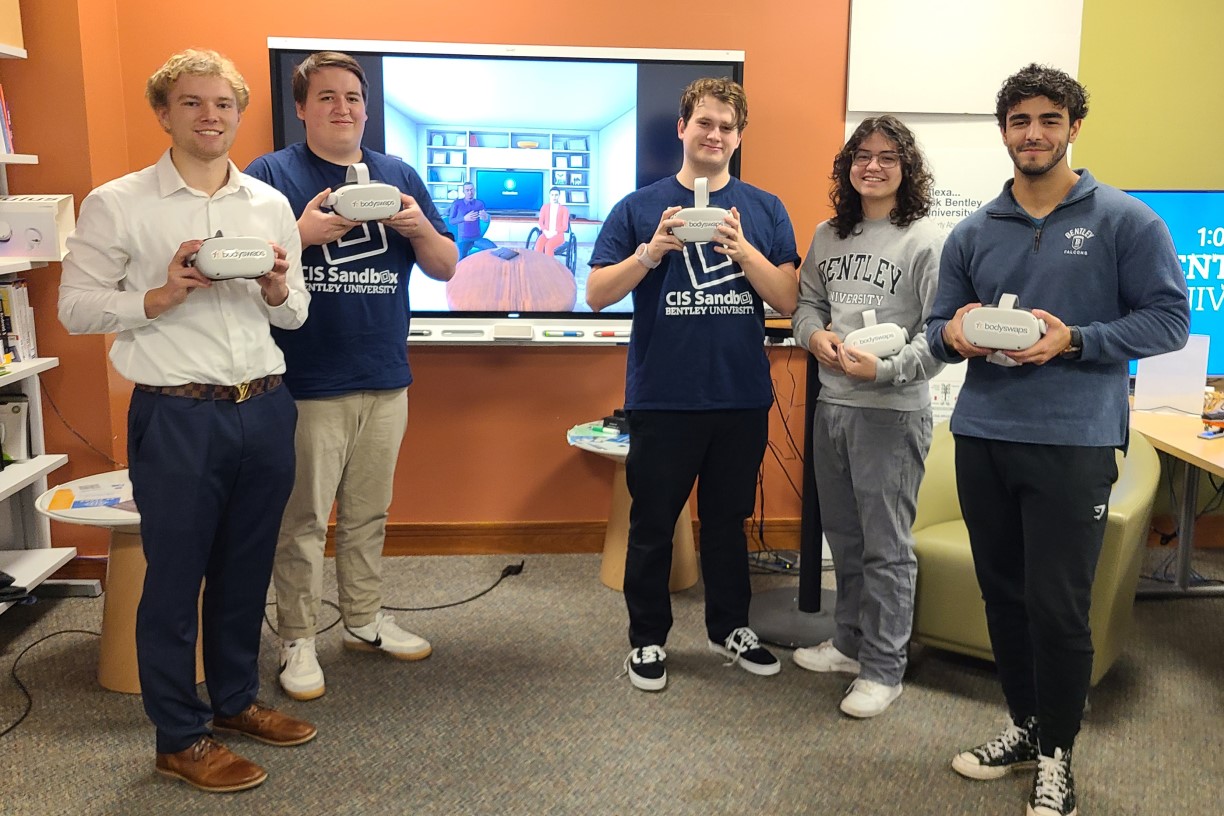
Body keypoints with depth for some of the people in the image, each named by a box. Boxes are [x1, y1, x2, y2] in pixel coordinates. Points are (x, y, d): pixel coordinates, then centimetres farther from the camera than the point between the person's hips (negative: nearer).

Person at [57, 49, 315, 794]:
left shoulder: (271, 204, 9)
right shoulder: (116, 204, -3)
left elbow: (297, 313, 14)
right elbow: (76, 308, -2)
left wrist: (276, 291, -9)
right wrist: (159, 297, -17)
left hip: (266, 410, 4)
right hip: (177, 417, -4)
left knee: (246, 570, 15)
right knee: (176, 578, 6)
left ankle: (236, 701, 34)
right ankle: (181, 739, 21)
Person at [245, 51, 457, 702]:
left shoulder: (399, 177, 11)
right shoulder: (270, 175, -2)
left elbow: (446, 267, 9)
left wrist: (419, 226, -11)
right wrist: (301, 233, -22)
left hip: (385, 380, 4)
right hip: (306, 385, -4)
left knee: (368, 513, 16)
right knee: (302, 521, 3)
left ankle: (365, 619, 30)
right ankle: (297, 641, 17)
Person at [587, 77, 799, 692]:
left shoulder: (765, 211, 5)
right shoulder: (640, 208, 0)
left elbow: (787, 300, -1)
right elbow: (596, 295, -4)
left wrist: (742, 250, -17)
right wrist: (651, 252, -19)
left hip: (743, 398, 2)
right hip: (662, 398, -2)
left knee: (728, 519, 16)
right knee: (652, 524, 8)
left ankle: (730, 627, 33)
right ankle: (647, 637, 24)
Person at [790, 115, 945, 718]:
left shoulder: (926, 240, -10)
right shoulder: (828, 236, 9)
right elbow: (806, 300, 17)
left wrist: (886, 369, -27)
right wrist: (815, 334, -5)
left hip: (891, 411, -7)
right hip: (831, 403, 7)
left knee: (885, 546, 2)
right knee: (842, 534, 18)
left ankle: (883, 669, 15)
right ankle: (850, 642, 35)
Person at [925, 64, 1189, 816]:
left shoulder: (1125, 221, -2)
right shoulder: (973, 233, 10)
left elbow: (1169, 319, -5)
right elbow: (939, 324, 13)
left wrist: (1072, 340, -18)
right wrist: (954, 334, -12)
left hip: (1074, 443, -4)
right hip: (981, 439, 4)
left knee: (1058, 607, 0)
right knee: (1003, 596, 14)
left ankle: (1058, 752, 21)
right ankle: (1025, 726, 32)